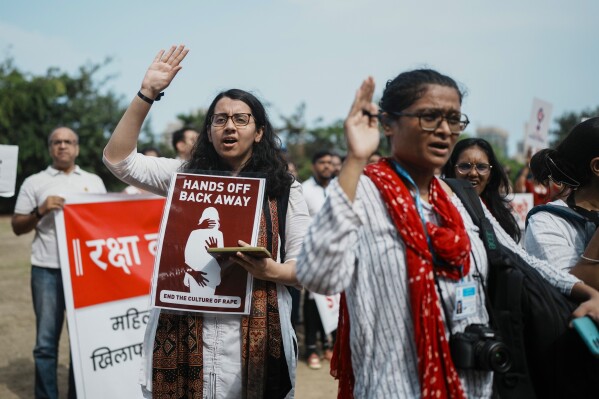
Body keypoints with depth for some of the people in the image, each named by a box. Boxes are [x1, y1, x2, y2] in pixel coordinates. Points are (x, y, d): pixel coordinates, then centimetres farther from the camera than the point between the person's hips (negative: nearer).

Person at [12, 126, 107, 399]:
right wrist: (41, 211, -11)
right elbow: (17, 227, 6)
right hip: (48, 270, -2)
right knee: (47, 341, 1)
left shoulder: (94, 181, 15)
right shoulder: (34, 182, 9)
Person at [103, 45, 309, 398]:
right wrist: (147, 94, -7)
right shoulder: (185, 174, 8)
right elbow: (118, 159, -1)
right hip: (182, 329, 2)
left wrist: (271, 271, -20)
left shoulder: (283, 188, 3)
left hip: (253, 333, -1)